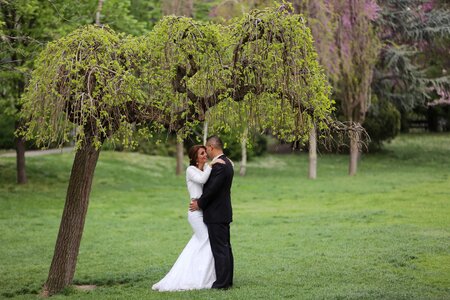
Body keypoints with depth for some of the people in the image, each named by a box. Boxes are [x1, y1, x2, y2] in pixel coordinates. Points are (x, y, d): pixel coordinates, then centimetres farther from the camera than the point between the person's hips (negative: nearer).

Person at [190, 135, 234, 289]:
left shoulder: (219, 165, -19)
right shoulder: (227, 163, 12)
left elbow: (212, 189, -21)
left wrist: (199, 203, -7)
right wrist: (201, 200, 11)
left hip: (216, 214, -10)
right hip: (224, 213, 10)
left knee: (220, 249, -6)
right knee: (225, 247, 13)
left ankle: (222, 282, -3)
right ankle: (227, 280, 19)